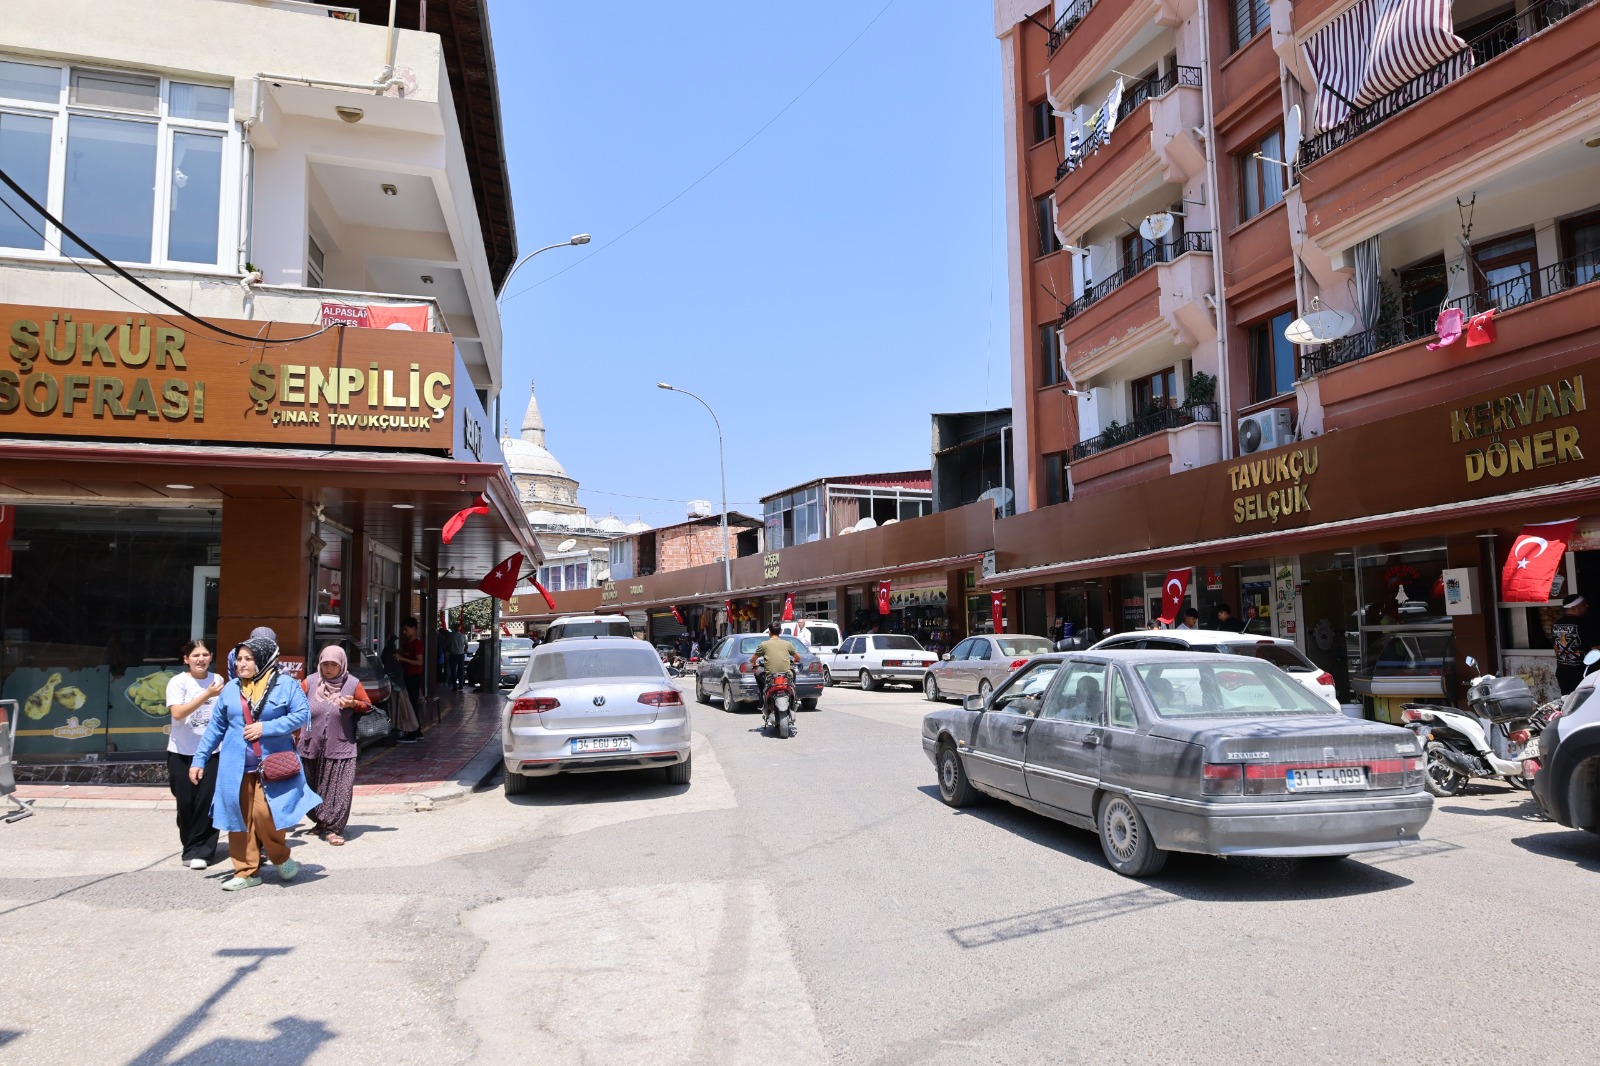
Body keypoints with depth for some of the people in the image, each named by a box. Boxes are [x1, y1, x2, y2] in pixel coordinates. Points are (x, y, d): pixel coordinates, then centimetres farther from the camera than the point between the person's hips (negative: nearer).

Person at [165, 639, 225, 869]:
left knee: (207, 801, -5)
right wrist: (206, 695, -27)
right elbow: (177, 713, -22)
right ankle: (193, 847, 24)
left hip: (211, 751, 2)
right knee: (186, 803, 6)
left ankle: (199, 851, 6)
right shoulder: (178, 682, -7)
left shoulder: (217, 680, 4)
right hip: (182, 752, -2)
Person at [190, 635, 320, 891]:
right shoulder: (231, 689, 9)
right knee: (240, 817, 5)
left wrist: (266, 727, -14)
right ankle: (247, 871, 17)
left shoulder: (285, 685, -2)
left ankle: (281, 857, 14)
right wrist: (199, 759, 12)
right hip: (237, 767, 4)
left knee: (265, 812, -13)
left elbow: (302, 714, -7)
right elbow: (216, 726, 14)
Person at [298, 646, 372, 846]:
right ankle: (320, 821, 35)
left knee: (340, 789, -7)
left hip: (340, 749, -2)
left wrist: (353, 704, -15)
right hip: (312, 747, 2)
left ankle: (333, 828, 2)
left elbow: (368, 705, 6)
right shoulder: (309, 683, -2)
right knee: (313, 787, 15)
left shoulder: (352, 684, -5)